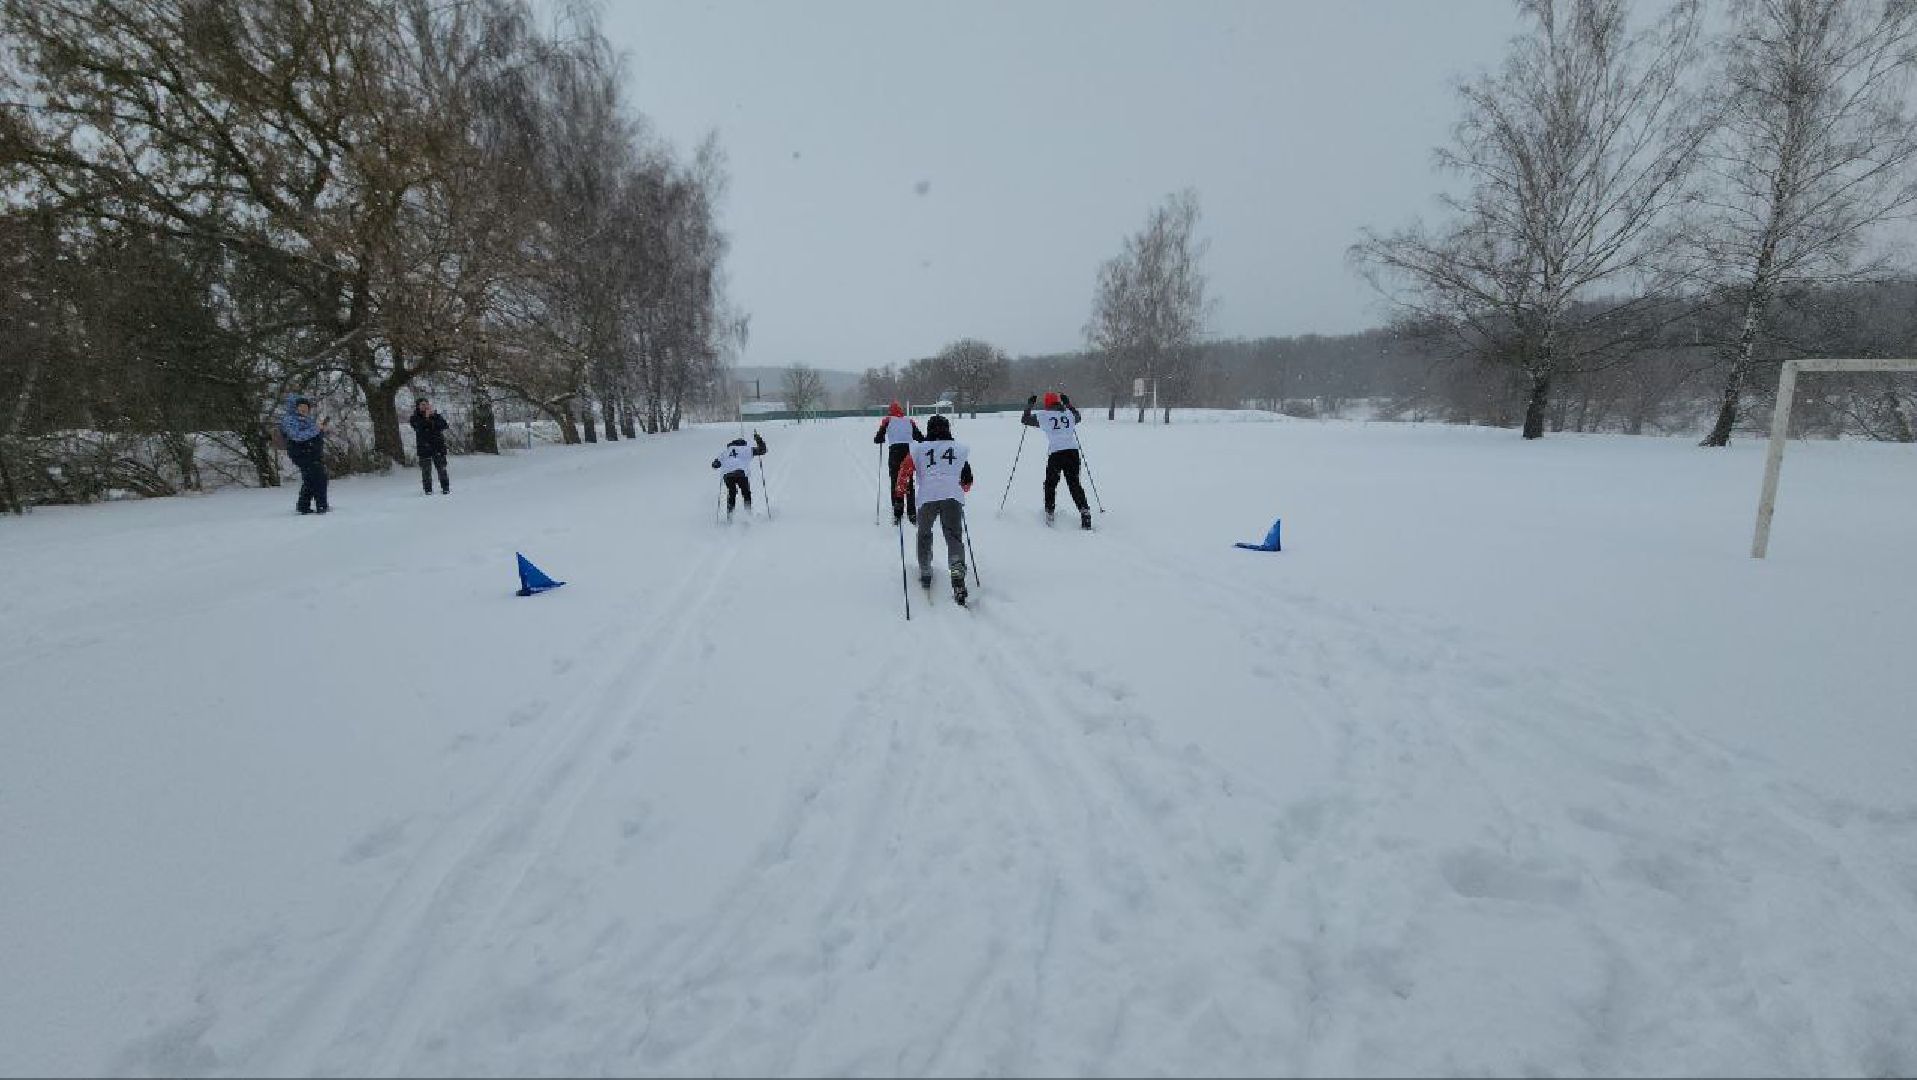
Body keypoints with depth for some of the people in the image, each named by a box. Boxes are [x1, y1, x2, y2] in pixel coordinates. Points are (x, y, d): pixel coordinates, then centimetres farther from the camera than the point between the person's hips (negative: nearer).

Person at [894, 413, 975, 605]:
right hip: (953, 497, 0)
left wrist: (899, 495, 17)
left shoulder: (919, 449, 21)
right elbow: (967, 481, 28)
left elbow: (904, 471, 10)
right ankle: (957, 571, -27)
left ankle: (925, 572, 25)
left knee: (924, 535, 22)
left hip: (927, 497, 0)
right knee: (954, 537, -4)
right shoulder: (960, 449, 24)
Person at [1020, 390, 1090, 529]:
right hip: (1073, 451, 3)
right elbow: (1078, 417, 36)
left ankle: (1049, 513, 14)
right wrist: (1068, 403, 42)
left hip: (1055, 453, -3)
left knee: (1050, 484, 14)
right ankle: (1084, 511, -1)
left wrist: (1029, 404, 27)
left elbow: (1024, 420, 15)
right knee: (1074, 484, 10)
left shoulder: (1043, 416, 1)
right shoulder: (1069, 414, 11)